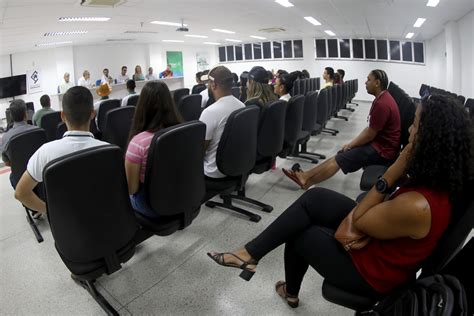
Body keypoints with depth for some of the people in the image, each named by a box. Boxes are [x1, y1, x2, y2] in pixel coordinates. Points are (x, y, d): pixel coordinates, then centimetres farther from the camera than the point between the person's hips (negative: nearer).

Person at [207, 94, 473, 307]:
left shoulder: (416, 206, -38)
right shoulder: (440, 180, -9)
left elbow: (357, 221, -22)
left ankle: (291, 292, 39)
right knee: (316, 198, -1)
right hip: (381, 235, 8)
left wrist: (389, 178, -27)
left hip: (373, 271, -8)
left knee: (299, 233, 8)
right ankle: (250, 253, 9)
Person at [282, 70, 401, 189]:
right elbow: (370, 128, 14)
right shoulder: (382, 98, 11)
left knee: (339, 160, -9)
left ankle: (307, 180, 0)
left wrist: (351, 145, -5)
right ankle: (306, 176, 5)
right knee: (339, 155, 5)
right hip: (379, 142, 9)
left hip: (382, 149, -9)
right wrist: (351, 143, 7)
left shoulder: (382, 104, -24)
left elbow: (369, 135, -20)